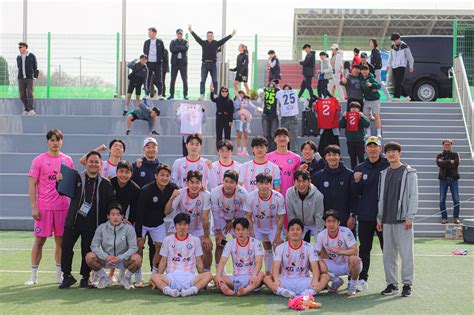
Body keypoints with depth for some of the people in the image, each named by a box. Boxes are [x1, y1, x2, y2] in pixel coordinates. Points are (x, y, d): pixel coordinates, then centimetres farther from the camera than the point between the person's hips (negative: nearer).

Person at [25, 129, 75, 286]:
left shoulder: (67, 160, 8)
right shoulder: (39, 160, -1)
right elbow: (32, 185, -2)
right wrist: (33, 207, -9)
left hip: (63, 207, 3)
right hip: (43, 207, -3)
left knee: (60, 240, 6)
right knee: (39, 240, 0)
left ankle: (59, 275, 16)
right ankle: (34, 275, 8)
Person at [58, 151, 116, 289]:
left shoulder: (105, 184, 5)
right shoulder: (76, 178, 5)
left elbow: (112, 204, 7)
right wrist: (59, 181, -7)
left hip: (92, 224, 0)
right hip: (73, 220, 0)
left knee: (88, 250, 4)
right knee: (66, 247, -3)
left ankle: (85, 278, 18)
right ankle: (67, 276, 12)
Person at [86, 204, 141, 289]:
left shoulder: (128, 228, -10)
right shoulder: (101, 228, -5)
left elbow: (133, 247, -14)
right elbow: (94, 245, -9)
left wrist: (119, 258, -28)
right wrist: (106, 257, -26)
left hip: (123, 260, -1)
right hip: (105, 260, 1)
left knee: (137, 259, -30)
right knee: (89, 256, -24)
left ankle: (126, 278, 3)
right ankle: (104, 278, 3)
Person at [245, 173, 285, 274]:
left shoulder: (279, 198, -25)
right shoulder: (250, 196, -24)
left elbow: (281, 217, -14)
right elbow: (248, 217, -12)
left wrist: (278, 235, -13)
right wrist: (251, 234, -14)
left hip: (274, 227, 0)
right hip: (257, 227, 0)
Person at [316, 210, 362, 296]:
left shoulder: (345, 232, -20)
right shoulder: (321, 235, -9)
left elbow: (355, 251, -27)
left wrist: (340, 251, -43)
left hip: (348, 266, -4)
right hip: (335, 265, 4)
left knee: (354, 259, -38)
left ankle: (353, 285, -8)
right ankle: (336, 281, 8)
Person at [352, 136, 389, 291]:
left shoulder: (388, 166, 0)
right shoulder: (360, 169, 10)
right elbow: (356, 194, 10)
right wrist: (356, 182, -10)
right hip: (365, 216, 3)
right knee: (364, 248, 7)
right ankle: (362, 279, 13)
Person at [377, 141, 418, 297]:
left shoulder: (409, 173, 0)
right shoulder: (384, 173, 15)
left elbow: (413, 195, -5)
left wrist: (410, 217, -12)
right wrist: (379, 217, 12)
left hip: (403, 220, -5)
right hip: (387, 220, 5)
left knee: (406, 252, -5)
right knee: (388, 253, 6)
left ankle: (407, 284, 2)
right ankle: (391, 283, 14)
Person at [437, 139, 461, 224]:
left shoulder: (455, 154, 8)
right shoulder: (439, 155, 9)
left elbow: (456, 164, -12)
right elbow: (439, 164, -11)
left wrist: (444, 163, -12)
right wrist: (450, 162, -13)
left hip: (453, 179, -1)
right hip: (443, 179, 1)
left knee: (456, 199, -4)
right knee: (442, 200, -2)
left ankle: (456, 217, 5)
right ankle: (444, 218, 5)